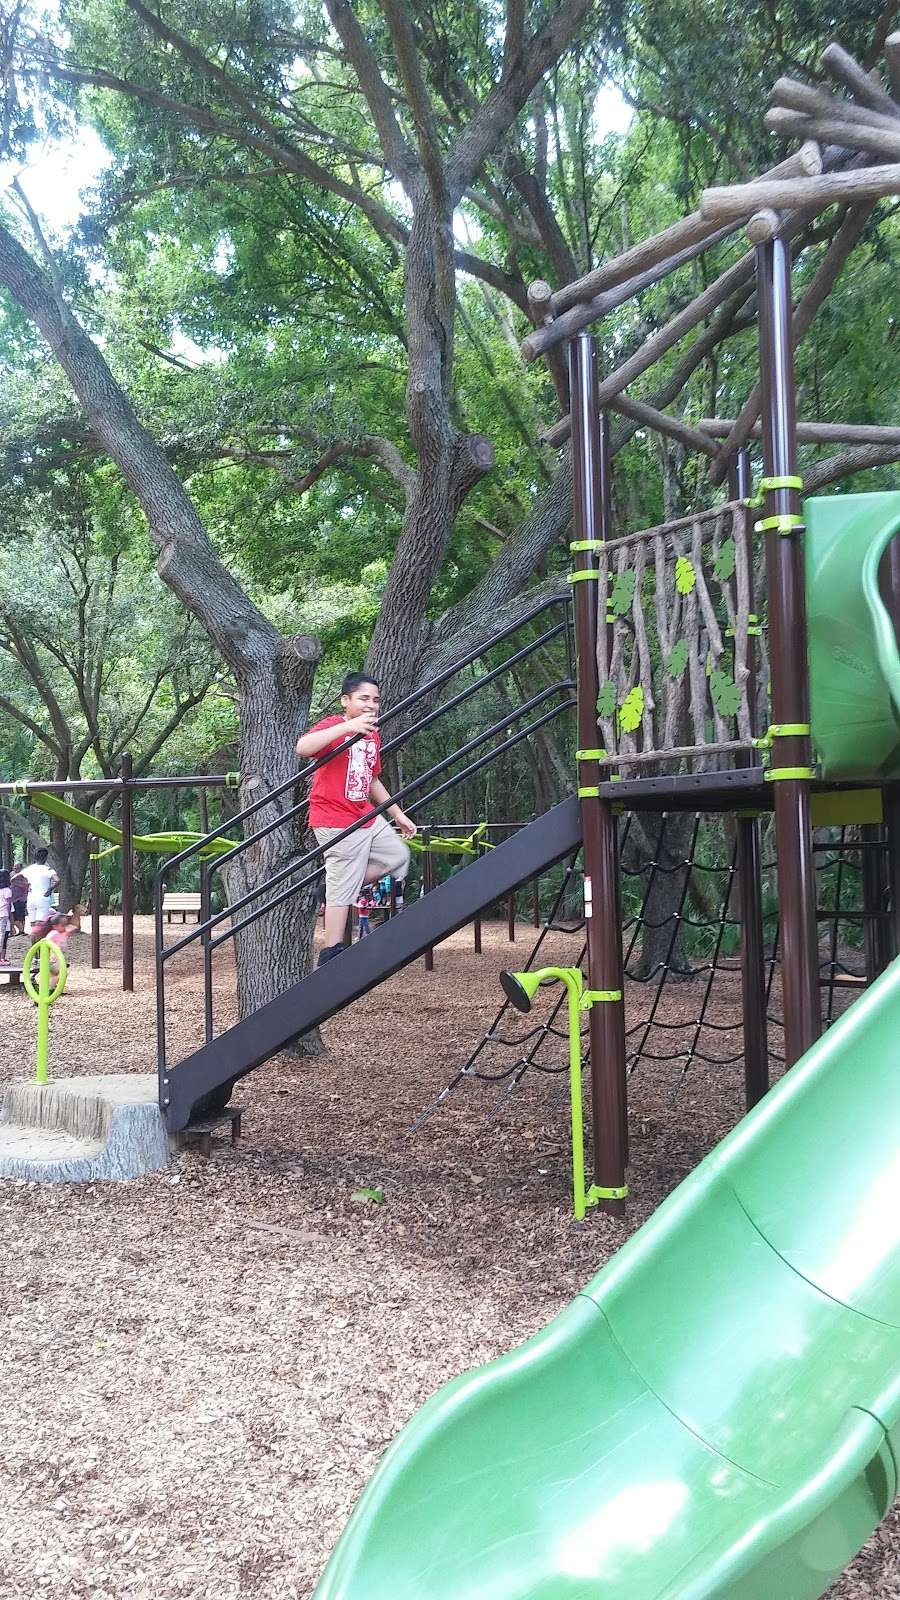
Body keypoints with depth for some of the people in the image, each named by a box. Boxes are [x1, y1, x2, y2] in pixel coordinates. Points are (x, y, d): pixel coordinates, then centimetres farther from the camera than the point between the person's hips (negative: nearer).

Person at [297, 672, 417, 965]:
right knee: (343, 890, -6)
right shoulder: (332, 726, -13)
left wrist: (398, 814, 23)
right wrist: (348, 726, -41)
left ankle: (332, 888, 18)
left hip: (367, 818, 9)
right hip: (337, 823, -9)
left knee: (398, 857, 16)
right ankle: (331, 953, 4)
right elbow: (302, 748, -34)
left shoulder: (372, 735, 13)